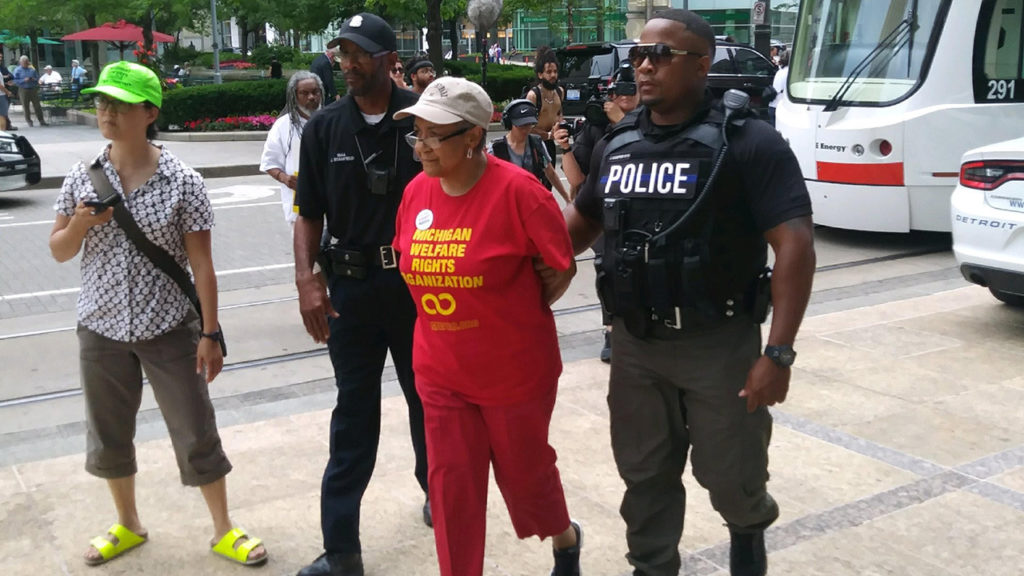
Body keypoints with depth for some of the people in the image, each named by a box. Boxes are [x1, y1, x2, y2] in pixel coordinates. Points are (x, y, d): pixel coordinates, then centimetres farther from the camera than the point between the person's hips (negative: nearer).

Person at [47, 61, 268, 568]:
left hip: (169, 329, -3)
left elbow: (201, 264, -7)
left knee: (196, 434, 4)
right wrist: (79, 225, -15)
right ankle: (127, 525, 38)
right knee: (108, 435, 16)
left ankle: (224, 530, 22)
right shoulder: (82, 178, -1)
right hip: (102, 329, 4)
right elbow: (59, 251, 7)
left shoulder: (182, 181, -10)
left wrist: (210, 334, -9)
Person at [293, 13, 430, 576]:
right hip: (351, 286, 1)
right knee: (353, 412, 5)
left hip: (420, 281, 0)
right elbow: (308, 215, 4)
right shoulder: (323, 127, 1)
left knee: (427, 397, 16)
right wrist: (306, 279, -9)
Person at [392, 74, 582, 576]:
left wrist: (515, 317, -1)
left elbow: (561, 268, -10)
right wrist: (447, 312, 7)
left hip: (515, 368, -4)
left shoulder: (516, 190, -20)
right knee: (450, 481, 8)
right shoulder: (416, 191, -3)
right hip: (440, 371, 4)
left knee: (524, 470, 15)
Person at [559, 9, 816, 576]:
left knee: (730, 475, 11)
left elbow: (795, 244, -16)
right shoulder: (615, 144, 5)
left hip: (720, 344, -4)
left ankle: (749, 528, 45)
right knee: (644, 474, 15)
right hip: (634, 343, 4)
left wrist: (779, 353, -22)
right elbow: (581, 219, 19)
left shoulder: (748, 142, -12)